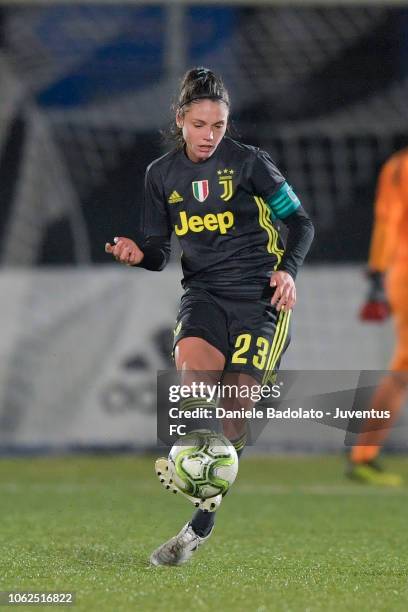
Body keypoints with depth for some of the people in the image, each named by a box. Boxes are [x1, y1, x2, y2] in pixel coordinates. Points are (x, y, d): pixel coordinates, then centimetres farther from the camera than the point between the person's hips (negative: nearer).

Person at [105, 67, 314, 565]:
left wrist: (288, 269, -11)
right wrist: (138, 255, -9)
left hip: (259, 297, -3)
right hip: (204, 293, 3)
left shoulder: (247, 162, -3)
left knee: (234, 413, -8)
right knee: (192, 369, -30)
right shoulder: (162, 174, 8)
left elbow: (299, 221, 5)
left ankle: (199, 527, 3)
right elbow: (159, 252, 14)